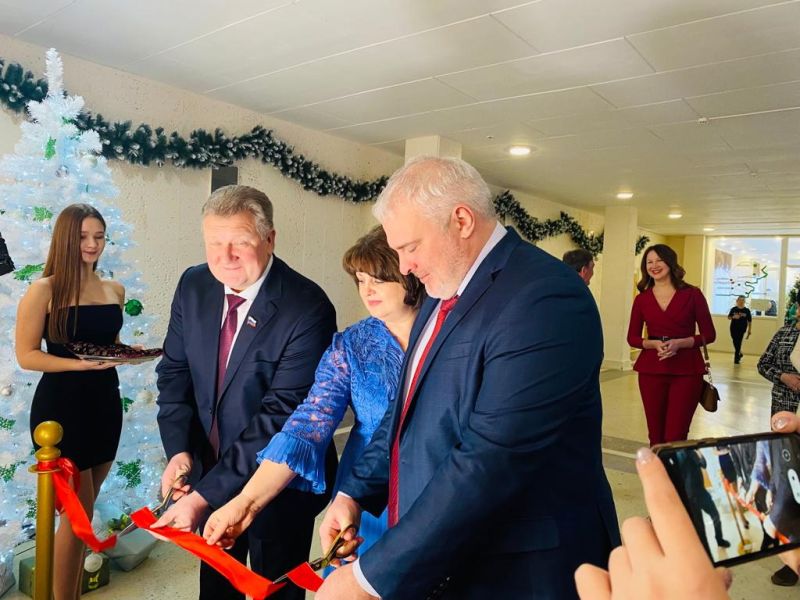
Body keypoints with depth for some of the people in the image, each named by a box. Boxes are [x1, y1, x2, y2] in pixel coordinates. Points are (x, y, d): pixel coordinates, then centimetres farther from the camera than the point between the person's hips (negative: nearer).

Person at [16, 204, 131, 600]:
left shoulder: (114, 290, 8)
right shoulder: (44, 290, -9)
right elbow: (26, 355, -11)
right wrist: (78, 363, -23)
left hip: (104, 403, 6)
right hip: (61, 406, -5)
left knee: (82, 510, 17)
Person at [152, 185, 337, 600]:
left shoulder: (308, 308, -26)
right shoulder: (193, 286, -6)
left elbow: (280, 415, -27)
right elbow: (174, 370, 2)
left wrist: (204, 496, -27)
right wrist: (179, 450, -12)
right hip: (209, 468, 5)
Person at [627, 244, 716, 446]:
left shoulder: (692, 294, 0)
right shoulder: (642, 299, 5)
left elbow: (709, 334, 1)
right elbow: (632, 337, 9)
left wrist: (680, 343, -15)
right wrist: (653, 343, -11)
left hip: (686, 371, -2)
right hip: (651, 370, 2)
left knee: (675, 438, -4)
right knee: (655, 436, 7)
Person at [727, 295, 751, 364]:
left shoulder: (747, 310, -4)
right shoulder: (733, 309, 0)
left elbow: (749, 322, 1)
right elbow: (728, 317, 5)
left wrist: (749, 332, 0)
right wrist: (733, 317, -18)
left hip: (741, 330, -2)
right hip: (733, 329, 2)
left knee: (738, 343, -4)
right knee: (735, 343, 10)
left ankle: (736, 359, 4)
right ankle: (739, 354, 36)